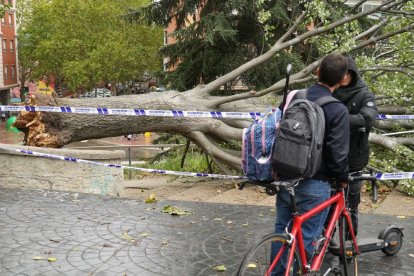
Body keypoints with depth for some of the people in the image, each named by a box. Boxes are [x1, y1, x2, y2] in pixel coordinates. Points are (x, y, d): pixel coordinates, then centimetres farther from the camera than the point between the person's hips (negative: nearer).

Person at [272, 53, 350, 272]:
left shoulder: (293, 98, 1)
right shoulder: (338, 110, -16)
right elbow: (338, 154, -16)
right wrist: (343, 178, 3)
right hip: (313, 184, -6)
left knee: (282, 230, 18)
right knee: (306, 238, 6)